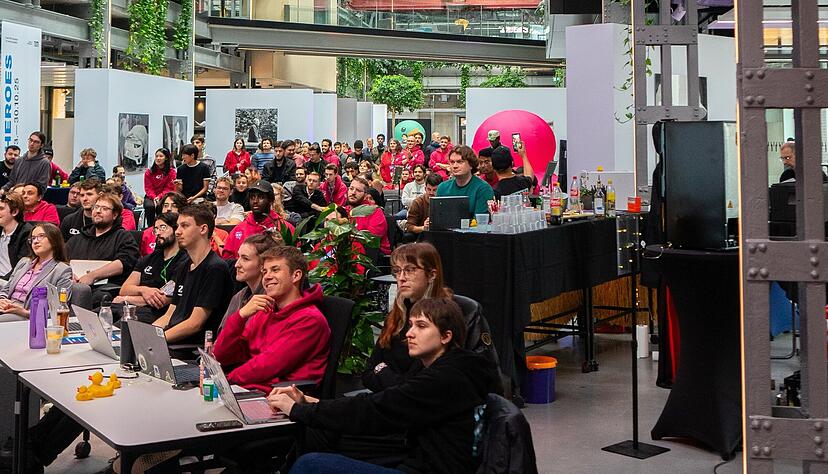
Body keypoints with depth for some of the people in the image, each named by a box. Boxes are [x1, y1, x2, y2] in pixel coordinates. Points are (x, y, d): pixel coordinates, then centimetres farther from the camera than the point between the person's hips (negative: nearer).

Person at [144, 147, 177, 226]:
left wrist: (159, 197, -17)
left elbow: (169, 188, -2)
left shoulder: (171, 172, 3)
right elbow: (148, 188, 3)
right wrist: (154, 198, -16)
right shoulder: (149, 172, 8)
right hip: (151, 197, 2)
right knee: (149, 206, -32)